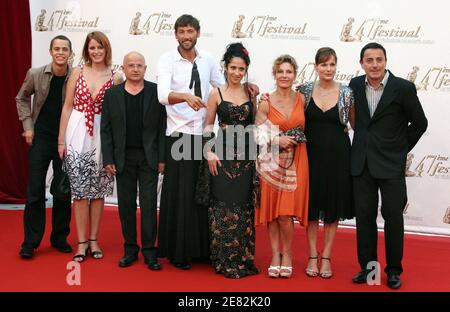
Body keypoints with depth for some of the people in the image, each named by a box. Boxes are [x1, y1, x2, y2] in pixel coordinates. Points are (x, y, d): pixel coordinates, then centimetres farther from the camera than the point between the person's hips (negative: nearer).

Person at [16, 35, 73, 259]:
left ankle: (60, 238, 21)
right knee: (35, 191, 2)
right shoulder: (35, 74, -5)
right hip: (40, 138, 0)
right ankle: (30, 242, 10)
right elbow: (22, 99, 11)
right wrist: (28, 125, 2)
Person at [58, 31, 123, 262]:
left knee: (98, 189, 7)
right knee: (80, 189, 1)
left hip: (102, 136, 0)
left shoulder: (115, 78, 1)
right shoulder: (77, 73, 3)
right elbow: (67, 107, 4)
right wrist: (61, 139, 0)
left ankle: (93, 240, 19)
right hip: (77, 134, 0)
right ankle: (82, 241, 10)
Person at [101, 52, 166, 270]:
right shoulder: (112, 94, 4)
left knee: (149, 204, 0)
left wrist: (162, 158, -6)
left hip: (149, 156, -2)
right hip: (123, 158, 2)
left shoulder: (156, 92, 0)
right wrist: (108, 160, -3)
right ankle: (130, 249, 19)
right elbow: (106, 129, 3)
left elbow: (163, 126, -1)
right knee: (126, 205, 8)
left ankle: (149, 250, 9)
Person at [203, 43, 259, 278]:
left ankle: (242, 259, 18)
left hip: (246, 156, 2)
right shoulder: (216, 94, 2)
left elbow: (255, 123, 13)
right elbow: (208, 125, 2)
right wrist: (209, 152, -7)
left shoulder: (250, 93, 8)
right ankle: (225, 260, 10)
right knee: (224, 205, 0)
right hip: (223, 155, -2)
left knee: (243, 205, 7)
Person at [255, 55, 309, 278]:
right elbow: (257, 135, -4)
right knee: (272, 211, 4)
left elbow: (306, 128, 13)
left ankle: (287, 254, 16)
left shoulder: (301, 99, 2)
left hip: (295, 162, 1)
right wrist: (276, 140, -18)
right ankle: (275, 255, 17)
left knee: (286, 213, -4)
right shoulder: (266, 103, -4)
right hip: (272, 162, 0)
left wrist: (299, 139, -3)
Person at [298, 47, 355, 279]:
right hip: (311, 153, 1)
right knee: (311, 205, 6)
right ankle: (312, 256, 18)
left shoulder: (346, 93, -2)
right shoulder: (304, 90, 0)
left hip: (337, 155, 0)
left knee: (333, 206, 7)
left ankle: (326, 257, 19)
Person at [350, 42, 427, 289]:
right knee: (364, 216, 8)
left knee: (393, 216, 3)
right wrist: (365, 143, 11)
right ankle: (368, 266, 20)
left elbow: (419, 123, 1)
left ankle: (394, 270, 17)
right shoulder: (355, 85, 3)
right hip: (362, 163, 3)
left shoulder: (403, 88, -9)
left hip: (390, 164, -3)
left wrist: (401, 148, 4)